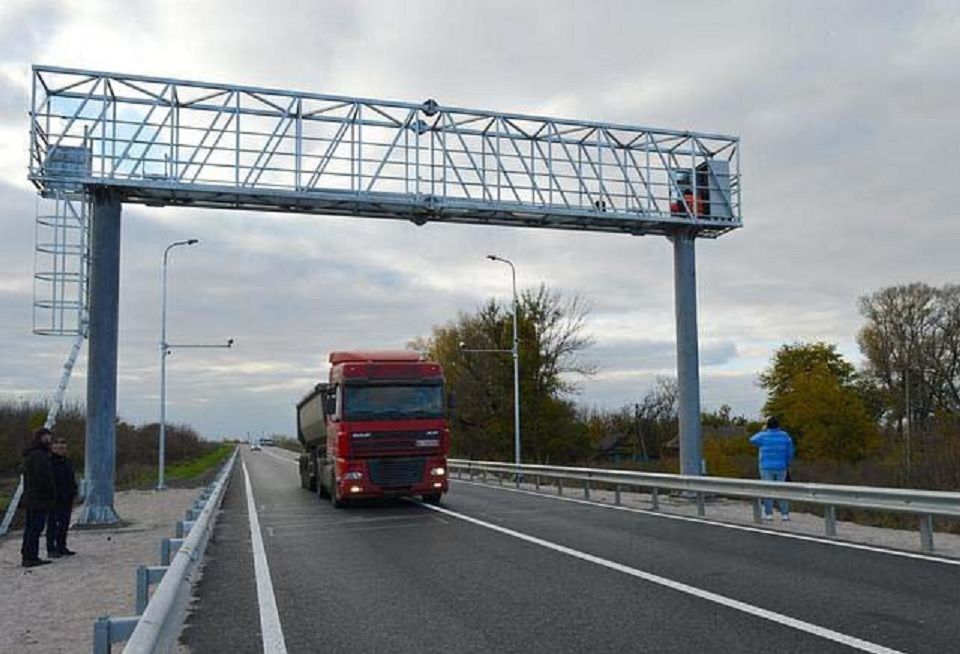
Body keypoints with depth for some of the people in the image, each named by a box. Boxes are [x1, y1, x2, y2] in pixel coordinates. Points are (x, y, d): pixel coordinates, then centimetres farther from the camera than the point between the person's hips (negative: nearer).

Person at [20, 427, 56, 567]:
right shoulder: (39, 455, -17)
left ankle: (26, 556, 22)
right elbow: (43, 477, -25)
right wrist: (52, 493, -13)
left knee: (30, 528, 15)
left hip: (30, 498, 11)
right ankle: (31, 557, -6)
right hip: (39, 499, -11)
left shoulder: (29, 455, 17)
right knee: (35, 528, -7)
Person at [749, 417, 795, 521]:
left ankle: (769, 514, 1)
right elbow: (790, 451, 3)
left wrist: (762, 431, 20)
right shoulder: (785, 436, -1)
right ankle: (785, 514, 7)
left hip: (766, 467, -2)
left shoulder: (763, 436, -8)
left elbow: (753, 439, 11)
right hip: (781, 467, 2)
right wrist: (788, 464, 14)